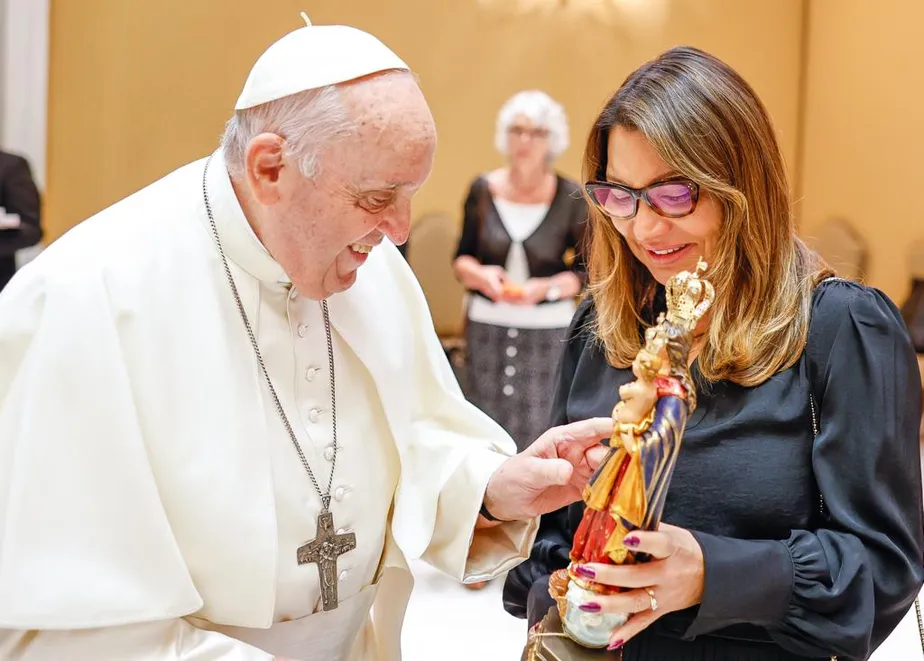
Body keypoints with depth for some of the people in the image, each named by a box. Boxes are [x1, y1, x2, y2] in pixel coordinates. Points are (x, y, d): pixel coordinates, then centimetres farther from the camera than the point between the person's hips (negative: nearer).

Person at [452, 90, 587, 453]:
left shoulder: (571, 198, -4)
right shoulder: (483, 189, 3)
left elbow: (586, 270, -1)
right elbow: (462, 257, 9)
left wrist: (546, 288, -17)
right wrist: (479, 274, -12)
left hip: (548, 328, -2)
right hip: (486, 325, 2)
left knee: (541, 428, -4)